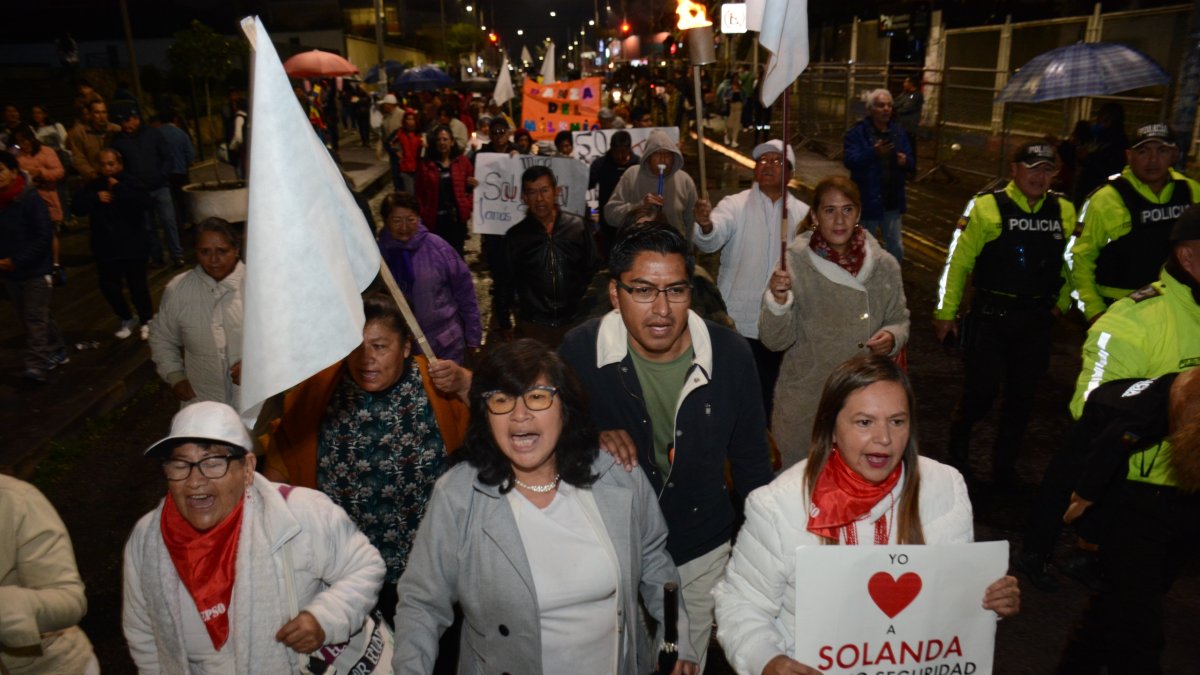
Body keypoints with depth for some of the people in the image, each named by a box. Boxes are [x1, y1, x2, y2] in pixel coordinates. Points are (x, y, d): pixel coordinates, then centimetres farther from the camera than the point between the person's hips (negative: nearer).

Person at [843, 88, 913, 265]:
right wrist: (873, 153, -35)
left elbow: (911, 163, 8)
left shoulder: (898, 132, 6)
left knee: (896, 247, 12)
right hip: (868, 201, -5)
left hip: (892, 201, 5)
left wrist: (905, 161, -16)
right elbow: (850, 161, -22)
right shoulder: (857, 133, -10)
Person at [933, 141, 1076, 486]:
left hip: (1037, 319, 4)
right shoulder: (987, 206, -9)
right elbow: (958, 261, -7)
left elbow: (1071, 261, 17)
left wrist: (1062, 303, 15)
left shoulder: (1064, 211, 4)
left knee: (1022, 395, 12)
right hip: (990, 317, -4)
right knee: (982, 389, -1)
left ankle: (1004, 464, 32)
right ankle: (958, 448, 29)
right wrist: (945, 313, -6)